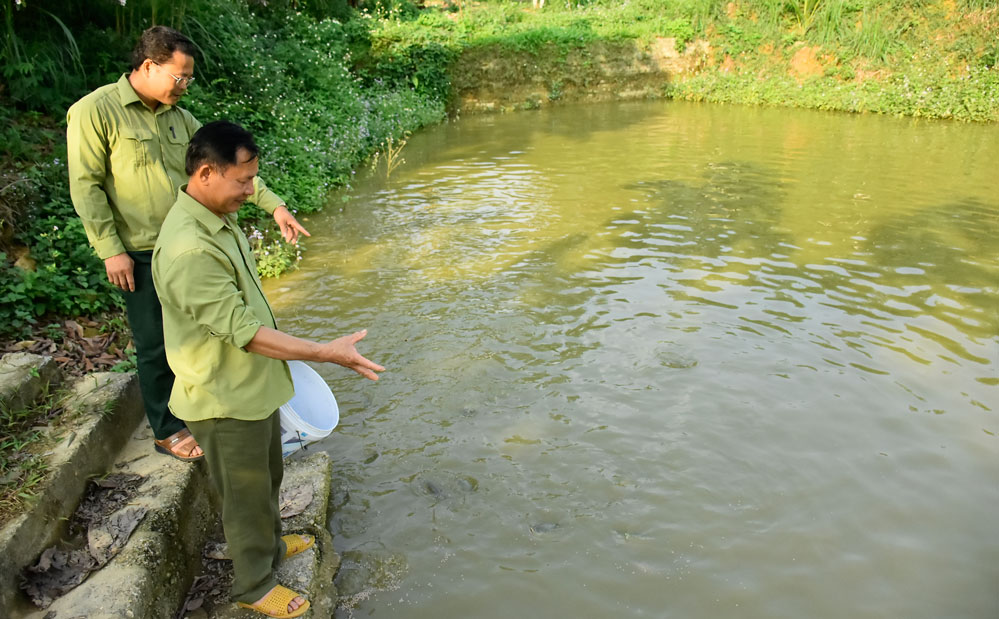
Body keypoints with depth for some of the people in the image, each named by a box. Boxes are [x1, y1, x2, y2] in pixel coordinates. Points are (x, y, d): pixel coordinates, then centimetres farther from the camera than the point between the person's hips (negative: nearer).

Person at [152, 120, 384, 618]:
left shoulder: (218, 219, 1)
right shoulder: (187, 249, -32)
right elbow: (241, 329, -33)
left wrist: (281, 353, 20)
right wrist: (324, 353, -34)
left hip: (254, 384, 9)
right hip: (226, 400, -9)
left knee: (266, 477, 28)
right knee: (247, 494, 12)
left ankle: (269, 544, 52)